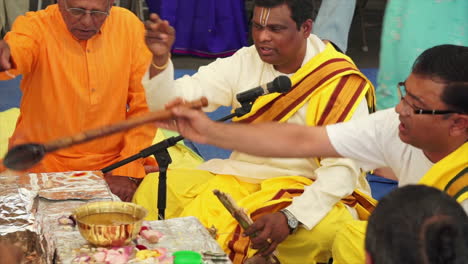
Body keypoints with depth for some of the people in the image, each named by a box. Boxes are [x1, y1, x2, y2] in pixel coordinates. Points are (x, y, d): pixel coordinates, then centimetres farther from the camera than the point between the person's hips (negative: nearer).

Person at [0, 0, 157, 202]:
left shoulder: (129, 26, -3)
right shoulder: (35, 25, -9)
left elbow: (144, 105, 0)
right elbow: (17, 51, -33)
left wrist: (128, 170, -8)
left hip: (111, 165, 2)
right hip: (43, 166, -2)